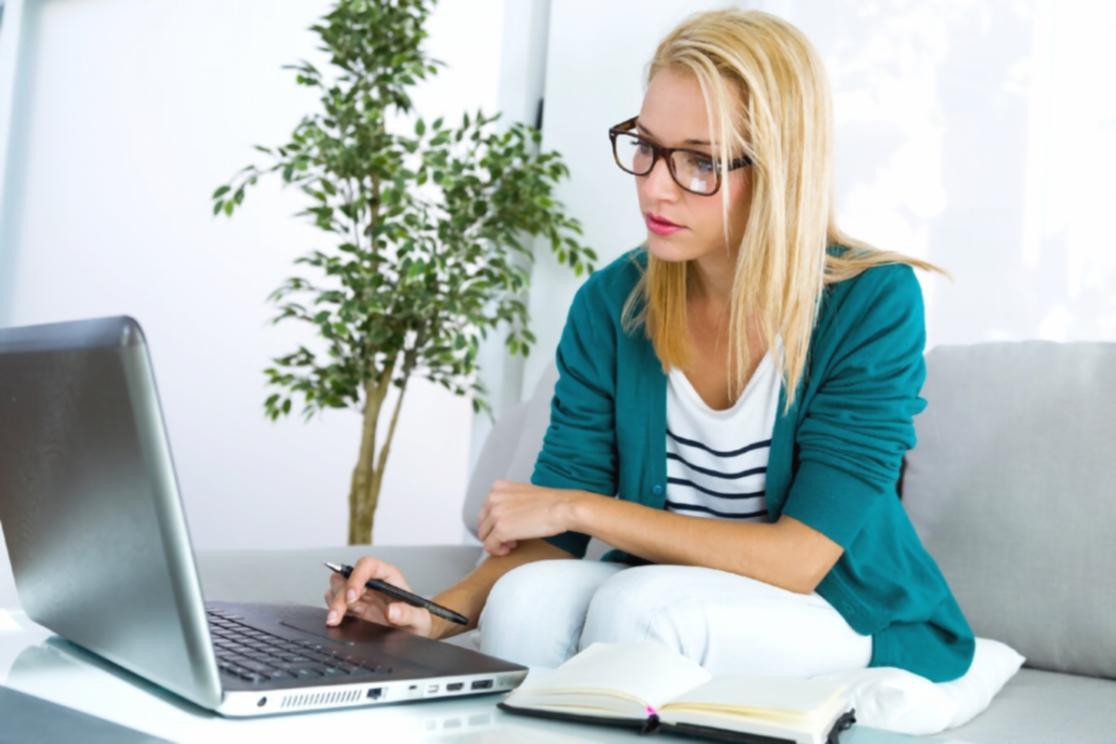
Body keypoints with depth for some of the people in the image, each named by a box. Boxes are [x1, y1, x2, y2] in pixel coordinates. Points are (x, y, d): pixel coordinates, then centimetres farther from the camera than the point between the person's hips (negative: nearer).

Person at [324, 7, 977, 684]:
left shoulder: (873, 303, -17)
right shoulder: (611, 304, -5)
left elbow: (797, 560, -21)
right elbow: (548, 539, -6)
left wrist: (578, 505, -19)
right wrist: (435, 615, -26)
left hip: (851, 615, -2)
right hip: (656, 591, 3)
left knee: (640, 604, -33)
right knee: (527, 598, -30)